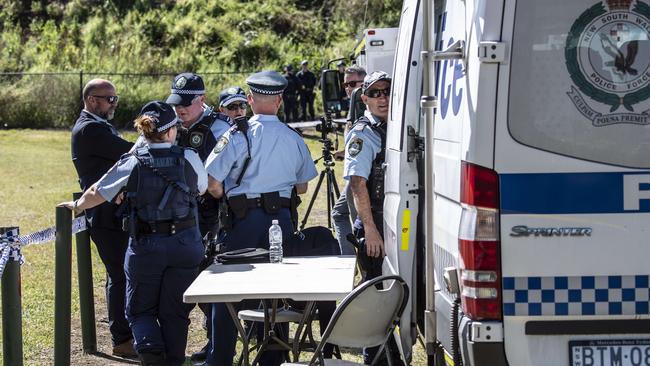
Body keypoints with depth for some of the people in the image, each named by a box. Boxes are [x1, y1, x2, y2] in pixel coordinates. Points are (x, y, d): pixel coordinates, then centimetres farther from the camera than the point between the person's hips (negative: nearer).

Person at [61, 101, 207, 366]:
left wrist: (78, 205, 23)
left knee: (141, 310, 11)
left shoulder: (131, 163, -6)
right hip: (184, 244, 1)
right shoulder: (189, 159, -5)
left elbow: (96, 194, 3)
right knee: (175, 312, 11)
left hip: (145, 247, -1)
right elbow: (202, 188, 14)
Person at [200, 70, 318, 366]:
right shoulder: (294, 139, 4)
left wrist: (226, 195, 9)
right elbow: (302, 187, 13)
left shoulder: (238, 136, -10)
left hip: (244, 219, -4)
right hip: (281, 219, 4)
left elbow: (213, 185, -11)